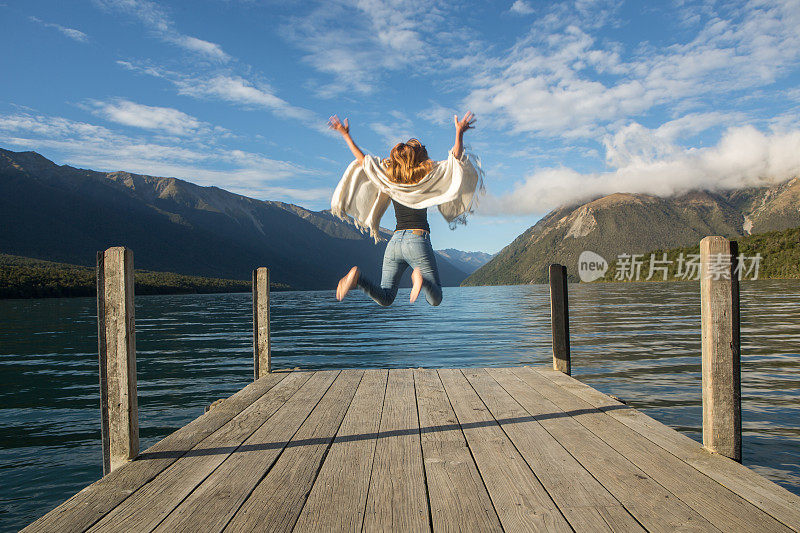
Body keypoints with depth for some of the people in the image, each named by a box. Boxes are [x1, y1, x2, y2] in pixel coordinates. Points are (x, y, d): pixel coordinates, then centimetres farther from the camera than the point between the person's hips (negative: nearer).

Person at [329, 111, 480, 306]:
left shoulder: (387, 179, 9)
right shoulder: (426, 178, -1)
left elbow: (363, 160, 17)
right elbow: (455, 160, 1)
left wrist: (345, 134, 24)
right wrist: (459, 133, -3)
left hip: (394, 241, 4)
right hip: (417, 240, -4)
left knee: (385, 299, 9)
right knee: (435, 299, 1)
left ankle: (357, 277, -18)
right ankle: (421, 279, -32)